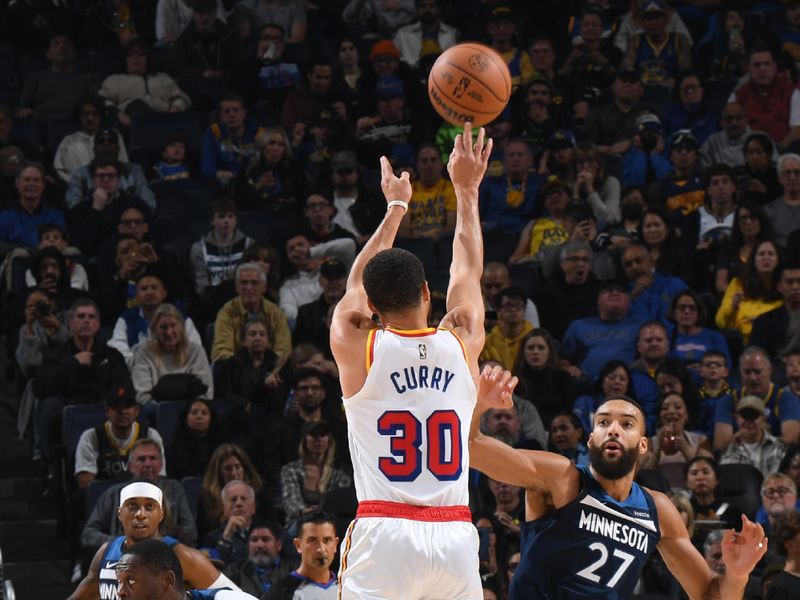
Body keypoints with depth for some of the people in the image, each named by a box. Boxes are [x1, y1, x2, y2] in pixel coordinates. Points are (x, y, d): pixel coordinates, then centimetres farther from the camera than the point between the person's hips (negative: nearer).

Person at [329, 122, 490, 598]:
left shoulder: (356, 346, 3)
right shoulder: (462, 342, 6)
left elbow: (359, 281, 24)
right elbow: (468, 272, 25)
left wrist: (397, 207, 38)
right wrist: (467, 188, 38)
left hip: (383, 534, -2)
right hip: (455, 537, 2)